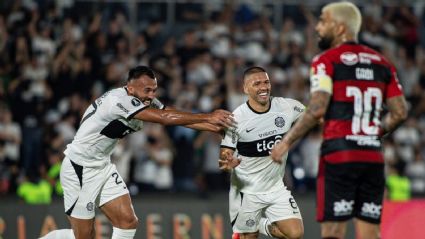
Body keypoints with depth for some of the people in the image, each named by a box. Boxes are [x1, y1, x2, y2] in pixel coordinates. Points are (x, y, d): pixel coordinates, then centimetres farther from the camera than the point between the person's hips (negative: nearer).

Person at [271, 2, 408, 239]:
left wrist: (287, 142, -5)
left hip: (339, 156, -5)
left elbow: (317, 110, -13)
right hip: (373, 157, 5)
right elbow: (400, 112, 10)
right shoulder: (382, 63, 14)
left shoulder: (327, 61, -3)